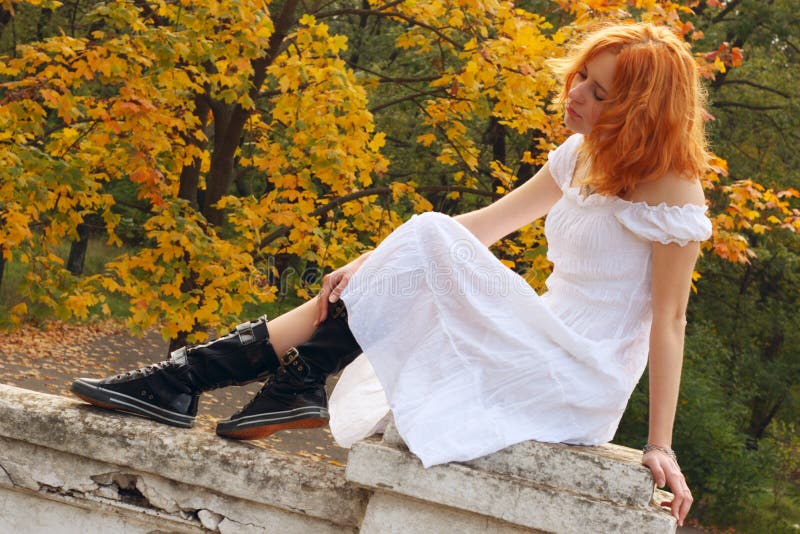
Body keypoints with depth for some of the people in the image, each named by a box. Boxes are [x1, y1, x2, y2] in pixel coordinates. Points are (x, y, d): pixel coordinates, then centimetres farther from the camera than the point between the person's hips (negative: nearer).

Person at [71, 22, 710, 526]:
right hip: (543, 355, 8)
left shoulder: (671, 187, -12)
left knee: (428, 239, -21)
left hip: (582, 384, -8)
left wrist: (661, 443, -14)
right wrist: (373, 265, -3)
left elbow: (669, 318, -13)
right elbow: (485, 223, 7)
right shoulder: (584, 156, 11)